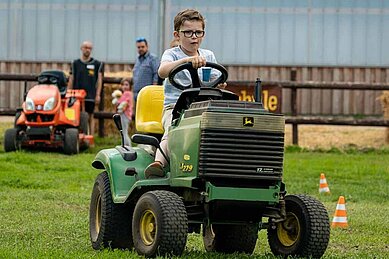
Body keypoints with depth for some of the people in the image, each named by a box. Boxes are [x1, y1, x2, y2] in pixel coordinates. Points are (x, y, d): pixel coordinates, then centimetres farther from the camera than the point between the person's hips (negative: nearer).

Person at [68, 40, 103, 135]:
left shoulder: (97, 64, 7)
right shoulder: (75, 63, 10)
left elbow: (99, 80, 5)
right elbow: (71, 80, 10)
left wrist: (98, 95, -4)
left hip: (90, 96, -1)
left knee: (90, 118, 2)